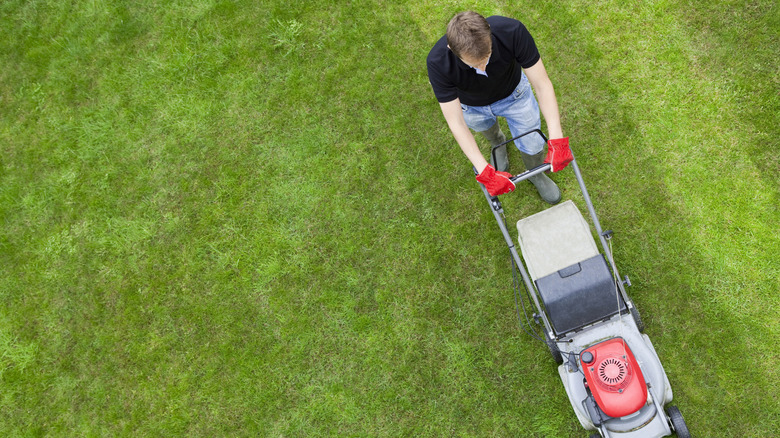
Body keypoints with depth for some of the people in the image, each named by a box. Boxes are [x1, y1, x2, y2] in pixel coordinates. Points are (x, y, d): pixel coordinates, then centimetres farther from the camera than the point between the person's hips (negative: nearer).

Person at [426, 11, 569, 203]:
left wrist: (557, 138, -43)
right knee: (488, 129, 29)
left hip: (513, 92, 0)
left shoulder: (513, 31, -41)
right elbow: (456, 123, -37)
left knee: (533, 145, 9)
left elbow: (542, 84, -33)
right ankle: (498, 143, 66)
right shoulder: (437, 63, -42)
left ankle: (536, 174, 44)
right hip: (473, 105, 0)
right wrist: (485, 171, -43)